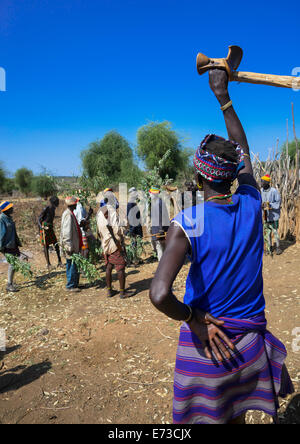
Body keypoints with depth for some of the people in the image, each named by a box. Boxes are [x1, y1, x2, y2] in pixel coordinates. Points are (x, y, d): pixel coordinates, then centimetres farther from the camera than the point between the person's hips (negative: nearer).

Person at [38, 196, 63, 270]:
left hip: (51, 229, 8)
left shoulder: (53, 209, 10)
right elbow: (39, 219, -14)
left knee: (56, 245, 2)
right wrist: (41, 227, -29)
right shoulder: (46, 209, -14)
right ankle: (48, 264, 4)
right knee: (46, 247, -1)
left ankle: (59, 261, 8)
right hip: (44, 230, -7)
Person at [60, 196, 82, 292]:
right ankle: (71, 286, 7)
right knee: (72, 265, -2)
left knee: (73, 266, 17)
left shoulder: (70, 213, 12)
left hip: (75, 246, 10)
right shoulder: (68, 215, -19)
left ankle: (75, 283, 27)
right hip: (71, 246, -10)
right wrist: (69, 247, -22)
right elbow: (67, 232, -23)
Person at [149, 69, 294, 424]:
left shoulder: (186, 224, -19)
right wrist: (223, 97, 20)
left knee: (206, 417, 20)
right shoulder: (252, 204, -7)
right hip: (251, 340, 4)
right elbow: (242, 149, 11)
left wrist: (195, 319, -12)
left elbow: (159, 294, -32)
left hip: (206, 343, -3)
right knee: (236, 417, 24)